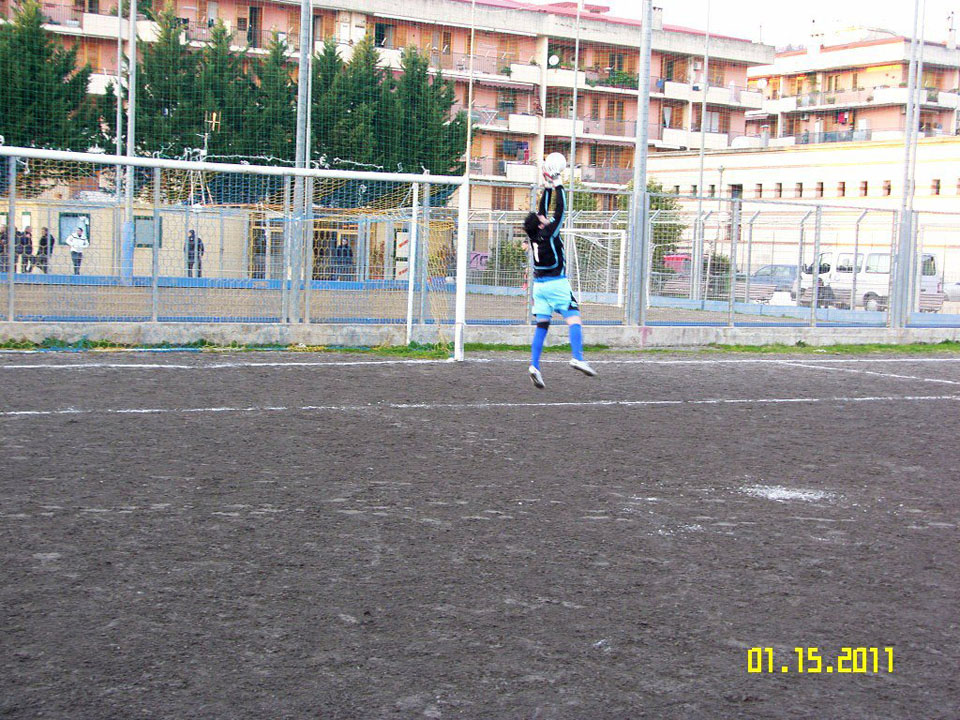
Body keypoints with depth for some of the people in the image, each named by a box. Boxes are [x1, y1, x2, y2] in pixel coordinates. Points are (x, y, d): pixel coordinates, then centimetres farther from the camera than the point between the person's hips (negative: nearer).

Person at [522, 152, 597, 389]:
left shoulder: (534, 235, 5)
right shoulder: (548, 234, -13)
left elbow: (542, 210, 15)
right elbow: (560, 212, -11)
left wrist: (548, 186, 16)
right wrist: (557, 186, -4)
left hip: (539, 285, 7)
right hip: (557, 283, -7)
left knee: (542, 325, 5)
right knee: (573, 317, -9)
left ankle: (534, 365, -6)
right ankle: (578, 357, -26)